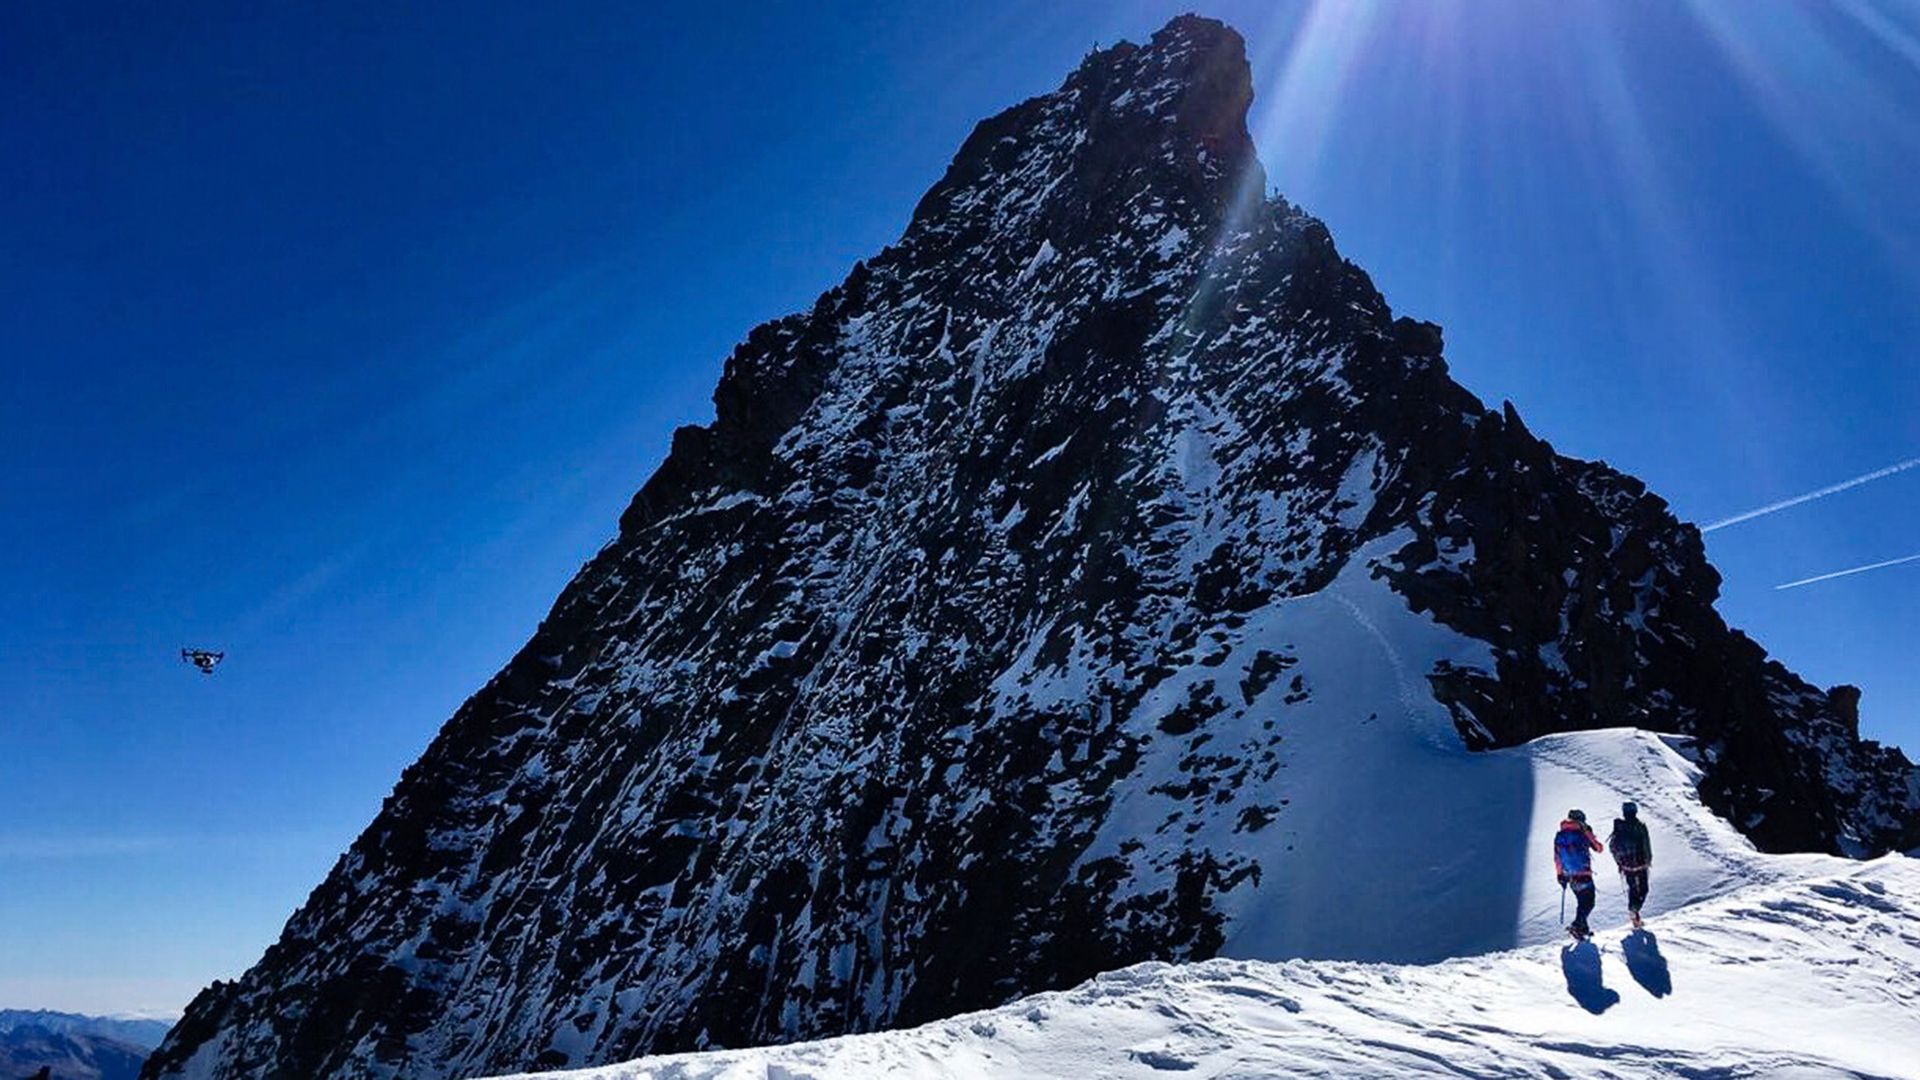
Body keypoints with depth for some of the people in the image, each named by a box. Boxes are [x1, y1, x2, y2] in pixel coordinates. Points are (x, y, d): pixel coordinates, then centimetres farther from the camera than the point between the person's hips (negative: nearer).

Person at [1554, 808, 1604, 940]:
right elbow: (1599, 848, 3)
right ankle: (1576, 926, -14)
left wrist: (1560, 875, 16)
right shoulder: (1583, 833, -11)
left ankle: (1583, 928, 25)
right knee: (1588, 903, 2)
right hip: (1584, 875, -5)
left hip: (1569, 875, 5)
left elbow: (1557, 857, 8)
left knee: (1581, 902, 21)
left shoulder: (1559, 836, 4)